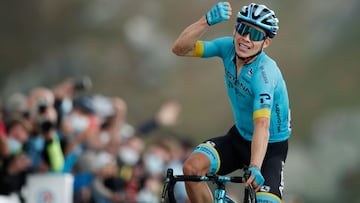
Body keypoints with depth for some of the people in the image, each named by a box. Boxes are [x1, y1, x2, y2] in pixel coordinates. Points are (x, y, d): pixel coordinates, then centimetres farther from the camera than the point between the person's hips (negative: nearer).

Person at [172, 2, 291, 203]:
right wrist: (207, 21, -35)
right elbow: (180, 48, -19)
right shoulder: (229, 47, -11)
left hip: (269, 147, -5)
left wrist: (254, 168, -54)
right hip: (240, 136, 5)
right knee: (192, 167, -21)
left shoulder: (264, 72, -30)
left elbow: (262, 125, -41)